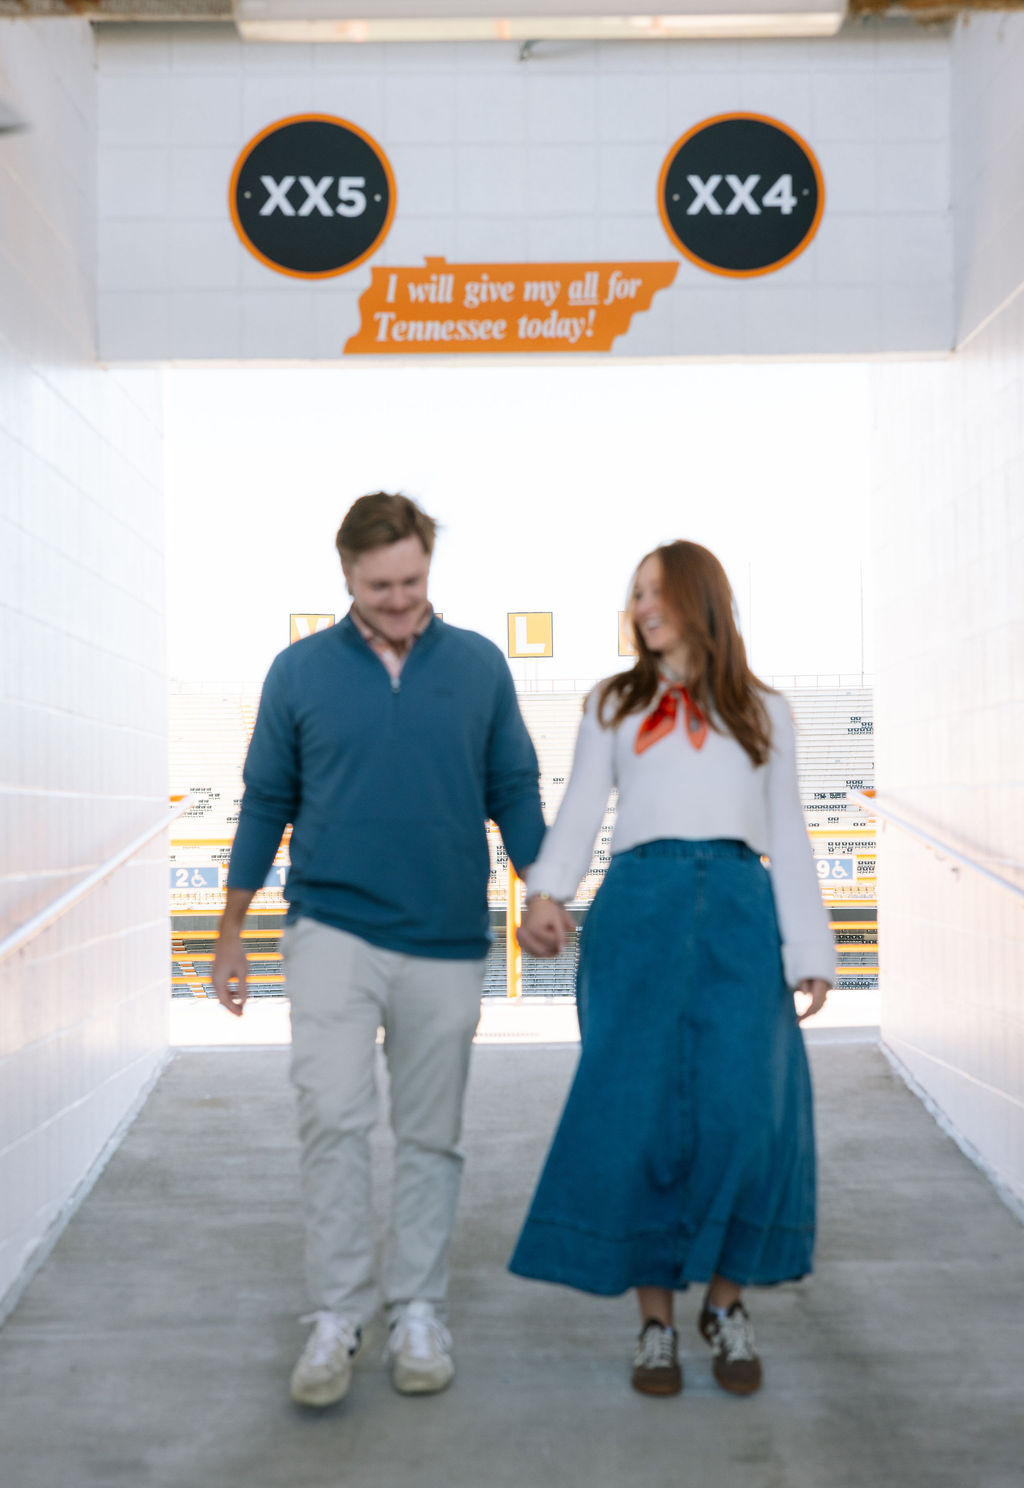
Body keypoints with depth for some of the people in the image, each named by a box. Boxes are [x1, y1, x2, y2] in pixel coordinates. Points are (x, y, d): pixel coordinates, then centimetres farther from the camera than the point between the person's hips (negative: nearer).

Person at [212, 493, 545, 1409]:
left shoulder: (479, 667, 3)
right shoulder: (300, 672, 2)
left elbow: (515, 794, 8)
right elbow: (266, 805, 8)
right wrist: (232, 936, 9)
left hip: (446, 941, 1)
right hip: (333, 930, -1)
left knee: (431, 1135, 8)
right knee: (333, 1117, -11)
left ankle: (419, 1312, 21)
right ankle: (338, 1314, 1)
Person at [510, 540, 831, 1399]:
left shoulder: (763, 712, 20)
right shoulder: (614, 707, 20)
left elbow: (788, 838, 16)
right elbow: (580, 811, 7)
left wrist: (810, 953, 7)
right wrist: (545, 892, -12)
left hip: (740, 912, 0)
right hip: (641, 908, 0)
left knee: (741, 1111, -10)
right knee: (639, 1114, -6)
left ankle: (726, 1303, 8)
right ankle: (655, 1318, 5)